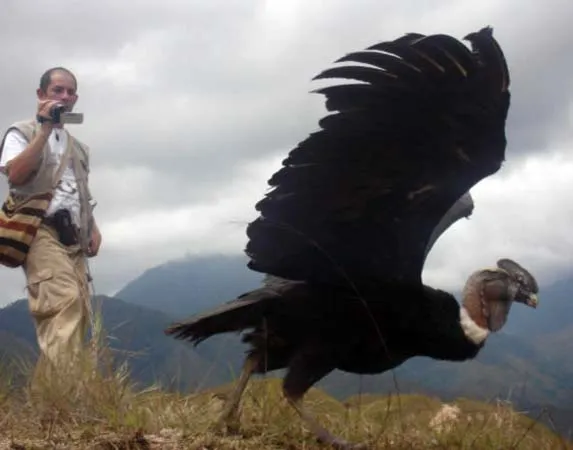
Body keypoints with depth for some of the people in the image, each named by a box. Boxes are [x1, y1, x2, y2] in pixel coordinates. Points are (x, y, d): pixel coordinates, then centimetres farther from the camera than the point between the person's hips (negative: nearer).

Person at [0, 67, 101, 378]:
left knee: (79, 310, -3)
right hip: (41, 230, -7)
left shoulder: (77, 146, 26)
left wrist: (93, 228, 12)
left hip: (72, 237, 7)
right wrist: (45, 129, -13)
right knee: (64, 301, -28)